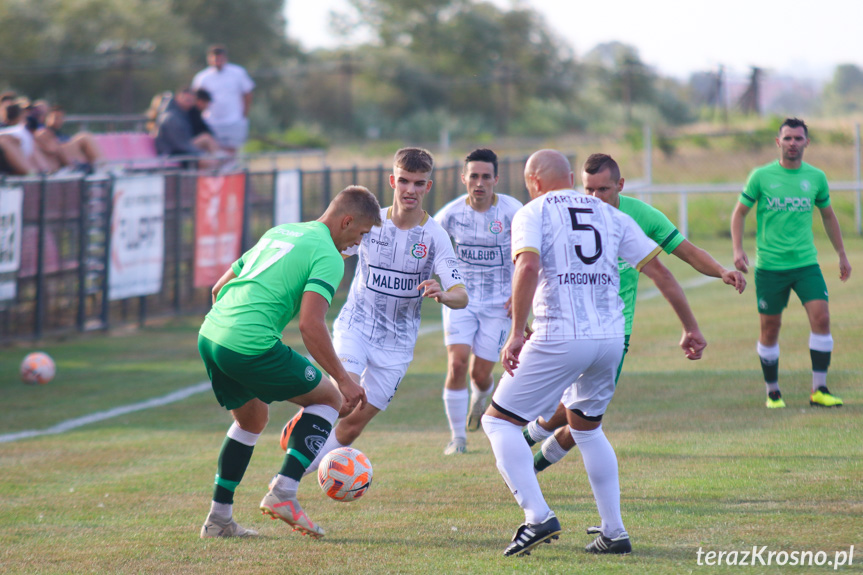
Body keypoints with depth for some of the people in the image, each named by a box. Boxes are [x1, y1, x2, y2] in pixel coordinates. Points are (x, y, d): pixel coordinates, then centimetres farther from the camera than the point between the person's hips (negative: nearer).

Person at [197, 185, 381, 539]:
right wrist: (343, 380, -9)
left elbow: (220, 288, 26)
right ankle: (283, 493, 0)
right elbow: (311, 324, -14)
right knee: (329, 398, 10)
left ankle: (219, 519, 26)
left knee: (252, 417, 29)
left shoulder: (280, 232, 23)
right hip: (251, 346, -8)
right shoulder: (327, 256, -3)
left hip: (209, 336, 8)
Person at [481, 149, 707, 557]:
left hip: (559, 339, -6)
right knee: (586, 426, 27)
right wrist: (690, 328, 18)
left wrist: (517, 333, -19)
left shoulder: (532, 214, 3)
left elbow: (528, 267, -16)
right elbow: (658, 270, 14)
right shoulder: (610, 216, 17)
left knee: (499, 421, 6)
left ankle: (538, 516, -11)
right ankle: (613, 532, 21)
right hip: (611, 337, 6)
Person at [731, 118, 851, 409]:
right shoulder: (761, 176, -1)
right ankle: (772, 392, 19)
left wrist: (842, 255, 22)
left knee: (821, 317, -15)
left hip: (806, 263, 1)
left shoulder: (816, 177, 6)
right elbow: (739, 212, 6)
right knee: (770, 328, 3)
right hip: (770, 265, -1)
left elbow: (828, 216, 20)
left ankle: (819, 390, -10)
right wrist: (738, 250, -7)